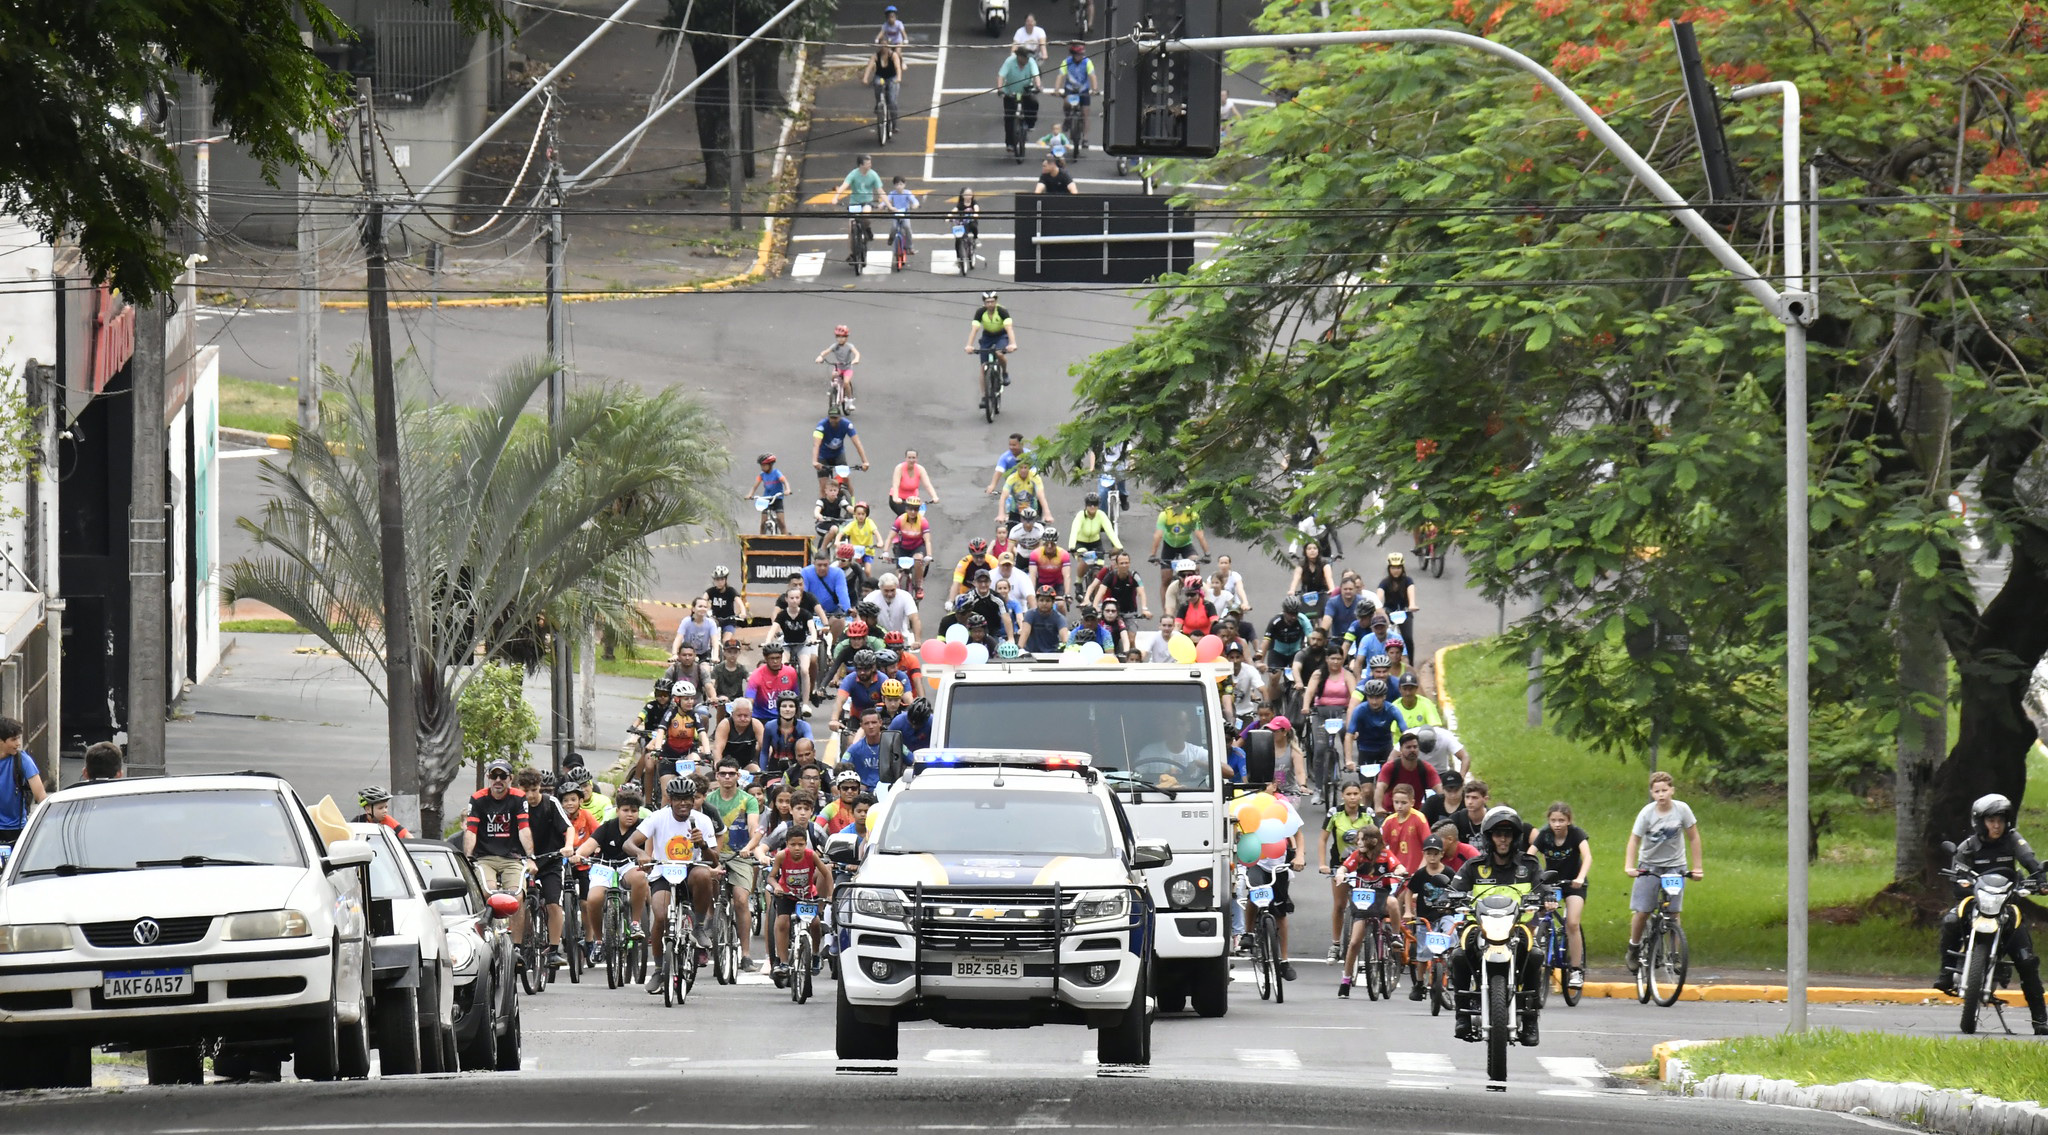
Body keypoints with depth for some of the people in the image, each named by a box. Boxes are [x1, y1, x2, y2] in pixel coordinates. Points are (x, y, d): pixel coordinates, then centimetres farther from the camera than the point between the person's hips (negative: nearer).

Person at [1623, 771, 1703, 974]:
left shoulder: (1682, 810, -12)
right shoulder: (1647, 813, -14)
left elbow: (1693, 838, -2)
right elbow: (1634, 841, -13)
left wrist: (1697, 867, -3)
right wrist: (1629, 866, -28)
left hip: (1675, 866, 1)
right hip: (1649, 866, -1)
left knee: (1674, 913, -7)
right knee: (1641, 912, -6)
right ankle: (1634, 948, 16)